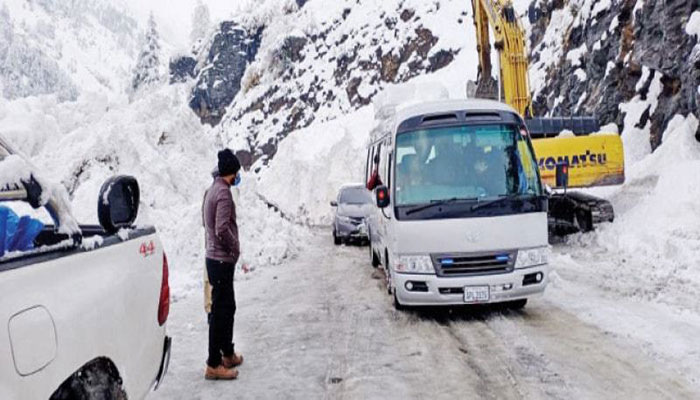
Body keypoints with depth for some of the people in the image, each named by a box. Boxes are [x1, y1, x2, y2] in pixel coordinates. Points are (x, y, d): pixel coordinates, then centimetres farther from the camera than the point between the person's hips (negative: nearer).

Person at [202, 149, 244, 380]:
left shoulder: (212, 190, 11)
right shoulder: (223, 192, -18)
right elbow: (222, 229, -26)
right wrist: (235, 248, -11)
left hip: (217, 259, 10)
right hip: (222, 260, -10)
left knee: (227, 308, 19)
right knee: (220, 311, -4)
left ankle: (228, 354, 31)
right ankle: (213, 365, 3)